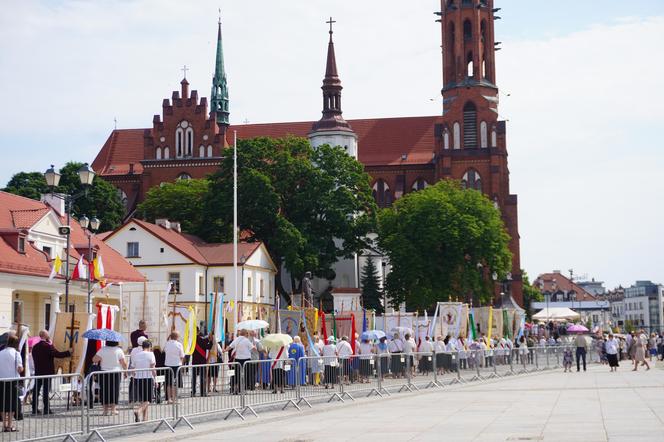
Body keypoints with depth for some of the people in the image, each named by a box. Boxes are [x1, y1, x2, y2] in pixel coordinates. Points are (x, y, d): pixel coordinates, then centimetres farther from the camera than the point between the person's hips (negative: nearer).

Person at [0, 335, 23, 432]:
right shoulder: (16, 353, -7)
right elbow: (20, 369, -14)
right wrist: (21, 368, 7)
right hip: (12, 380, -4)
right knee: (12, 403, 4)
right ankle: (9, 425, 3)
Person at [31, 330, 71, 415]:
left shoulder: (35, 347, 8)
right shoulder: (48, 346, -13)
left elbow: (34, 358, 12)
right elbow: (57, 354, -19)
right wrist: (69, 352, -12)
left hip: (37, 372, 6)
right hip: (47, 372, -6)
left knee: (36, 389, 8)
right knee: (46, 390, -4)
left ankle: (34, 408, 11)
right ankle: (46, 409, -4)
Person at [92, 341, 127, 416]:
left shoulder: (102, 350, -6)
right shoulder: (118, 350, -6)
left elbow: (94, 360, -8)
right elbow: (124, 363, -5)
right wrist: (125, 371, 10)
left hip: (104, 373, 0)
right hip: (115, 373, 0)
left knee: (105, 390, 7)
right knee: (115, 390, 7)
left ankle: (106, 409, 8)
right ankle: (113, 409, 6)